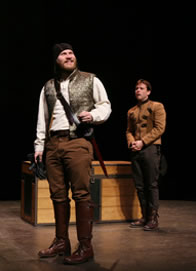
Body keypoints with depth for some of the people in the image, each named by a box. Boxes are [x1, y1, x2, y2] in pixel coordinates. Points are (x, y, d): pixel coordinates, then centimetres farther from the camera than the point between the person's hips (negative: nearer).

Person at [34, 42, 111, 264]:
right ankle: (61, 242, 17)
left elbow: (106, 106, 11)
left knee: (81, 194, -9)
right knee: (58, 195, 7)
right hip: (53, 144, 5)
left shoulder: (90, 80, 9)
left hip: (77, 142, -4)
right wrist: (39, 145, 11)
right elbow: (42, 119, 18)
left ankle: (85, 246, -4)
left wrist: (93, 115, -10)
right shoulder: (48, 87, 19)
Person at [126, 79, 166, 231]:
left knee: (152, 185, -5)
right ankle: (145, 217, 16)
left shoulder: (157, 107, 2)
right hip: (135, 151, 6)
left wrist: (142, 142, -13)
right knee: (140, 186, 7)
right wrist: (131, 142, -2)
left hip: (150, 149, -6)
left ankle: (153, 219, 0)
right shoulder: (131, 111, 19)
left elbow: (160, 128, -7)